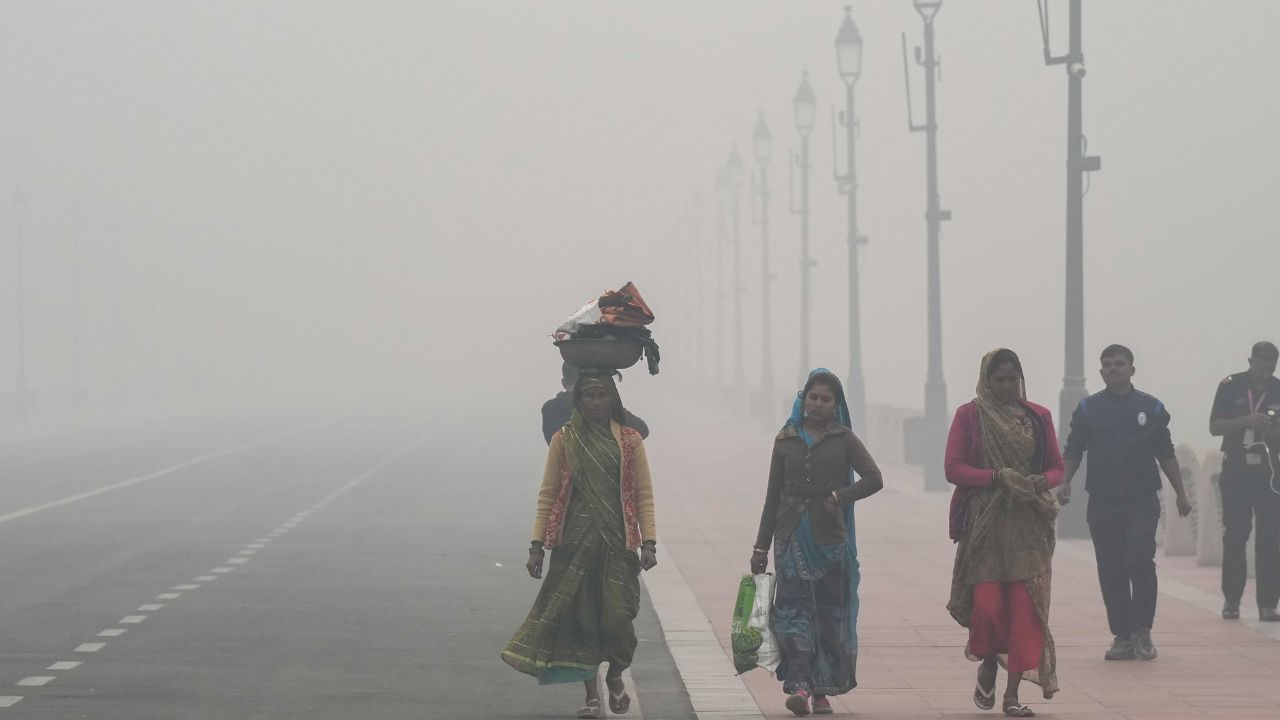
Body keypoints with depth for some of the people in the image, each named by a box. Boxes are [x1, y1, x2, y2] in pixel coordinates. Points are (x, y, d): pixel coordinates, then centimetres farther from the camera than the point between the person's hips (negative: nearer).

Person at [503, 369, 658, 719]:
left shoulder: (629, 440, 6)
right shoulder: (564, 440, 6)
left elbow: (643, 495, 4)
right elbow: (548, 495, 6)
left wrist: (648, 542, -6)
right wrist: (537, 545, -1)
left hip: (617, 543, -1)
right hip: (574, 542, 1)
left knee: (616, 617, -9)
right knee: (580, 616, 0)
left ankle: (615, 677, 20)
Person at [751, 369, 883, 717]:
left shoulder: (844, 439, 5)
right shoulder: (786, 440, 10)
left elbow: (874, 478, -6)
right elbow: (773, 496, 13)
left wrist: (840, 496, -19)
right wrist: (761, 546, 11)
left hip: (831, 538, -1)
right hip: (793, 537, 1)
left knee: (830, 612, 1)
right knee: (793, 608, -12)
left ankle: (821, 690, 9)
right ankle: (799, 685, -20)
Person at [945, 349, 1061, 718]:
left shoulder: (1038, 417, 10)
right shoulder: (969, 416, 3)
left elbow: (1057, 467, 14)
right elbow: (953, 468, -2)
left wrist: (1042, 480, -9)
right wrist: (997, 476, -15)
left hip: (1029, 525, 2)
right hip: (985, 522, -2)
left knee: (1025, 605, -6)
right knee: (988, 602, -10)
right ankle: (988, 667, 22)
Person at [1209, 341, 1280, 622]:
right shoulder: (1230, 386, -1)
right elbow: (1214, 427, -4)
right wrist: (1245, 421, -20)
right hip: (1235, 472, 0)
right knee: (1233, 538, 3)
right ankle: (1231, 600, 12)